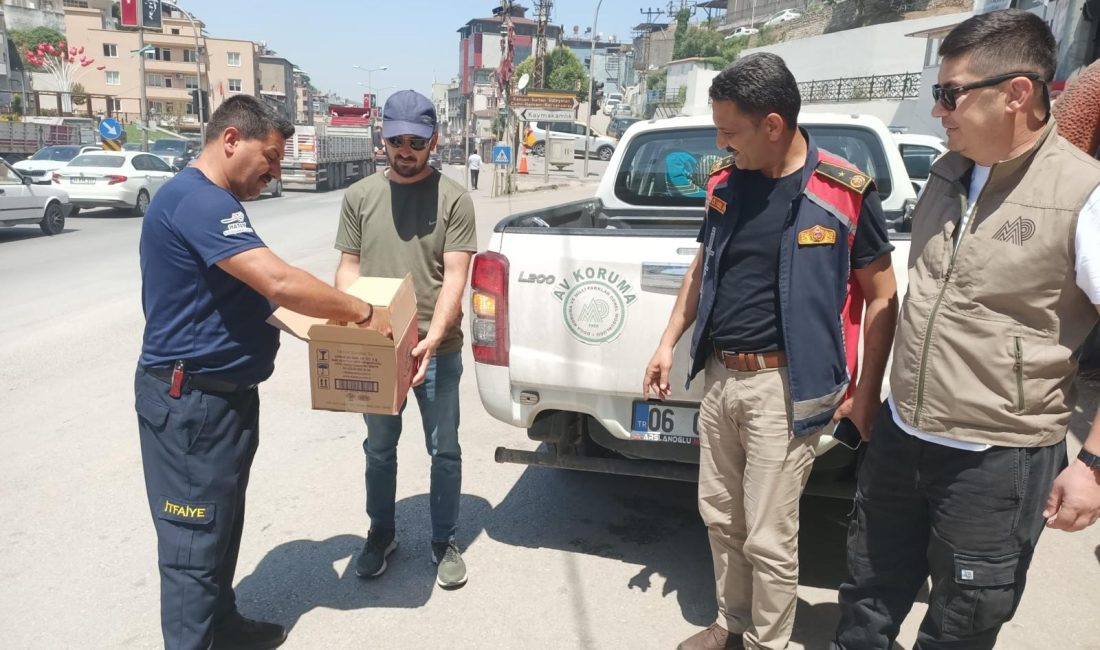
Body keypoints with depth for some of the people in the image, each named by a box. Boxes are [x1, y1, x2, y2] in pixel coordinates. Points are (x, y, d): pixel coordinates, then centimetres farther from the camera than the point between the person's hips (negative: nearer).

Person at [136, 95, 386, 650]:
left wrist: (329, 319, 12)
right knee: (195, 539, 1)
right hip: (191, 400, -11)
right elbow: (279, 282, -30)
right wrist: (359, 311, -19)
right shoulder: (197, 199, -21)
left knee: (223, 523, 22)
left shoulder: (212, 201, 15)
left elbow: (255, 293, 20)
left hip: (225, 393, 11)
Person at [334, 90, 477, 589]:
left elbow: (454, 278, -11)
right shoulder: (360, 196, 4)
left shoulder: (453, 198, -6)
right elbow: (349, 268, 5)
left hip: (438, 350, -2)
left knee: (444, 450, 10)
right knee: (379, 449, 17)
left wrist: (431, 340, -24)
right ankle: (381, 533, 38)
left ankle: (444, 542, 28)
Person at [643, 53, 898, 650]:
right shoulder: (725, 182, 5)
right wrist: (668, 343, 14)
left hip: (785, 387, -6)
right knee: (719, 516, 17)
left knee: (768, 537, 2)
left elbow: (881, 296, -4)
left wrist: (866, 392, -5)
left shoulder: (846, 193, -11)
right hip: (719, 377, 6)